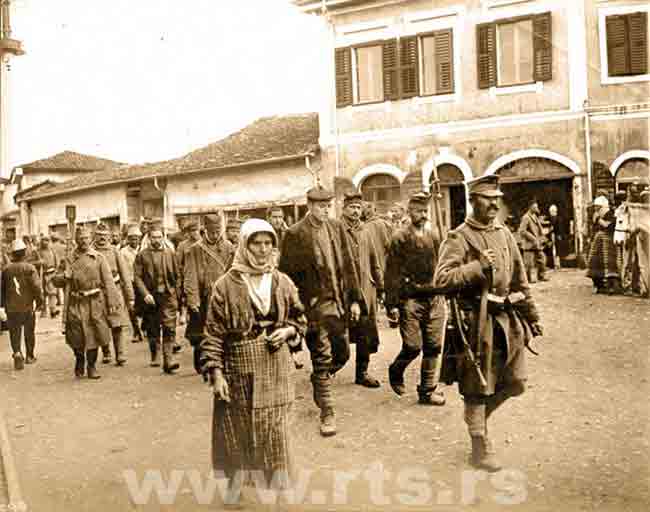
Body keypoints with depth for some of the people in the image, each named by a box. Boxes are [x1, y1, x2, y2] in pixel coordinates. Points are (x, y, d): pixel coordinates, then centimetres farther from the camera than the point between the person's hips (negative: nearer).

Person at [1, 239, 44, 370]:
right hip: (27, 306, -1)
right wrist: (39, 301, -4)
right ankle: (29, 356, 26)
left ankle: (17, 353, -15)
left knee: (15, 333, 7)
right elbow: (36, 286, -16)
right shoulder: (29, 268, -10)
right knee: (29, 332, 15)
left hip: (11, 307, 1)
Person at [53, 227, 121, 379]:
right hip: (76, 304, 1)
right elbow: (56, 281, 11)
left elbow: (108, 282, -1)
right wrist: (65, 276, -12)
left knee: (94, 335, 3)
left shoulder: (98, 258, 3)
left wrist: (112, 303, -8)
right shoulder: (69, 260, 6)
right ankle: (79, 360, 27)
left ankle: (91, 365, 21)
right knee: (76, 337, -2)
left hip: (95, 304, -1)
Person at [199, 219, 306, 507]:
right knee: (237, 432, 8)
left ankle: (277, 486, 24)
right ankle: (236, 483, 27)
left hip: (274, 372, 2)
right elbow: (214, 332, -7)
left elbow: (299, 319, 15)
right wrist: (215, 372, -13)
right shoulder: (226, 285, -8)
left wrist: (287, 331, -6)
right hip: (238, 372, -2)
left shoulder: (283, 283, 3)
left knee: (275, 432, 7)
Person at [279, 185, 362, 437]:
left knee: (342, 354, 14)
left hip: (339, 302, 5)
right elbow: (287, 273, -7)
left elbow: (348, 265, 10)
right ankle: (327, 412, 11)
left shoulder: (337, 227, 8)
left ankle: (320, 384, 42)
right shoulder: (295, 234, -8)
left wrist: (354, 299, 7)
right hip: (315, 304, -5)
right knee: (322, 358, -1)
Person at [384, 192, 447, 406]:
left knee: (434, 346, 5)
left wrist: (444, 297, 15)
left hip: (434, 298, 5)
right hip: (410, 299, -5)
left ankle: (428, 390, 17)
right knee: (413, 346, -5)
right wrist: (392, 305, -10)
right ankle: (396, 371, 25)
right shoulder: (400, 237, -5)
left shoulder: (434, 236, 10)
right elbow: (392, 273, -7)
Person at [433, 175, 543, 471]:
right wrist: (479, 265, -21)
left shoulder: (504, 234, 12)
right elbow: (441, 280, -18)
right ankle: (480, 447, 20)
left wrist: (532, 317, 17)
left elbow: (520, 280, 17)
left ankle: (478, 415, 35)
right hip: (477, 320, -6)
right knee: (477, 387, 4)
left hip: (509, 317, 6)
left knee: (515, 383, 10)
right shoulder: (458, 238, -8)